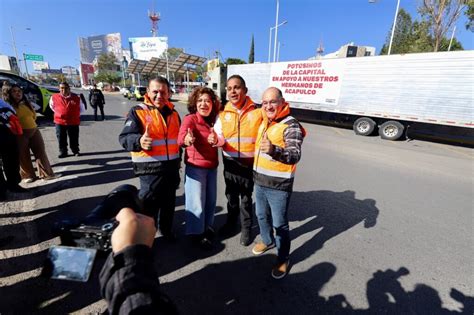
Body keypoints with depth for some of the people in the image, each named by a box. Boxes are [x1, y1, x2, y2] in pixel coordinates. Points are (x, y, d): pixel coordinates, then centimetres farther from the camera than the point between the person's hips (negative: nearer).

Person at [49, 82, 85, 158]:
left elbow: (82, 109, 10)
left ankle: (75, 151, 23)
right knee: (61, 138, 6)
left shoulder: (76, 98, -2)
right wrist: (59, 113, 12)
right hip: (60, 122, 1)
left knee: (74, 138, 8)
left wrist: (75, 114, 5)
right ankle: (63, 152, 19)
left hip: (74, 122, -1)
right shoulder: (54, 97, 0)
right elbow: (52, 106, 19)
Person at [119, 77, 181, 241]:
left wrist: (178, 157, 22)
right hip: (150, 168, -5)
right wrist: (139, 141, -40)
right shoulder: (137, 111, -7)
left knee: (169, 202, 19)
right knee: (149, 206, 1)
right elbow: (124, 137, -19)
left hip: (172, 167, 6)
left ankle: (166, 229, 40)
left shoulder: (173, 113, 10)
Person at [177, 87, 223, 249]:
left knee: (210, 200, 17)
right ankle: (197, 233, 23)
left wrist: (216, 140, -30)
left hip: (212, 166, 6)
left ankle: (207, 226, 39)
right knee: (197, 202, 3)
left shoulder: (213, 120, 4)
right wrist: (186, 140, -57)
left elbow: (221, 140, -6)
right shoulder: (190, 119, -14)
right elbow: (181, 138, -33)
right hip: (195, 166, -6)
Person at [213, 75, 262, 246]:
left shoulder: (257, 112, -7)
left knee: (246, 197, 13)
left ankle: (246, 228, 34)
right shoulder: (224, 114, 1)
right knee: (231, 195, 21)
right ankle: (231, 221, 45)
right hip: (230, 162, 3)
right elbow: (218, 136, -4)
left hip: (250, 163, -2)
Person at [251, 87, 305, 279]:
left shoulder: (291, 125, -17)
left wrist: (274, 150, -47)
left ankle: (283, 259, 27)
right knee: (262, 216, 23)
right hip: (260, 181, 7)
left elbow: (295, 155, -31)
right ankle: (268, 241, 48)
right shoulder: (263, 123, 7)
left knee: (280, 224, 7)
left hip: (279, 185, -7)